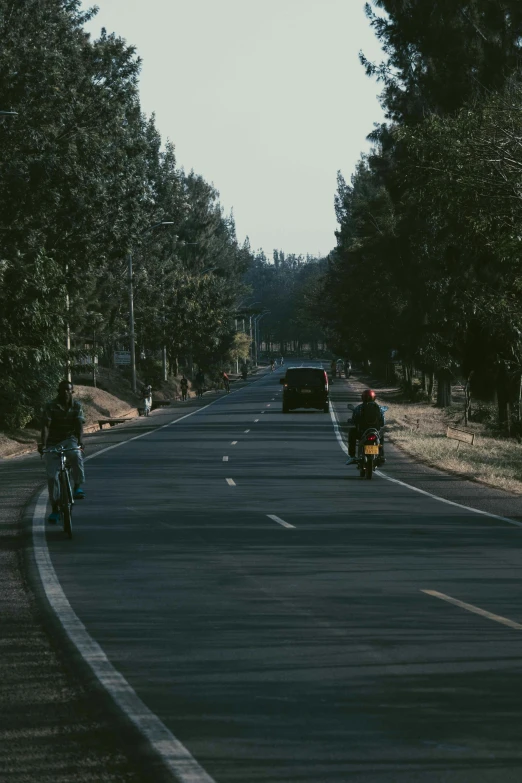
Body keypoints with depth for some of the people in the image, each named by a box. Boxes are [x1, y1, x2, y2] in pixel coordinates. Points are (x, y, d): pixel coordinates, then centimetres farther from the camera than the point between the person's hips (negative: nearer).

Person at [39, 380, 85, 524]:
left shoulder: (76, 406, -2)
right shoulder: (51, 407, -8)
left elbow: (79, 425, -14)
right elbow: (45, 426, -19)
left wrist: (80, 441, -32)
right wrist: (43, 443, -35)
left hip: (70, 440, 0)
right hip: (53, 442, 0)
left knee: (76, 455, -36)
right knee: (52, 476, -8)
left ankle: (78, 487, -21)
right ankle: (54, 509, 3)